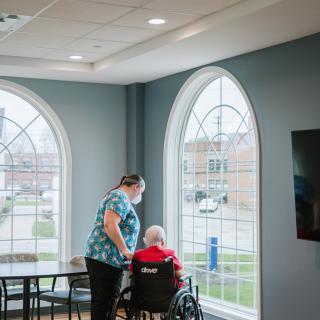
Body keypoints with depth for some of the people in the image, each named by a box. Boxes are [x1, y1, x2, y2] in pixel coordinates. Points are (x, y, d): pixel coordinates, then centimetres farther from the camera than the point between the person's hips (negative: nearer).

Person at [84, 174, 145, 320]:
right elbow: (110, 224, -24)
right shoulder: (120, 197, -10)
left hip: (112, 260, 10)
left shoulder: (120, 196, 23)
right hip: (104, 258, -10)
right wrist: (125, 249, -20)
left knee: (110, 301, 10)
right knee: (102, 301, -8)